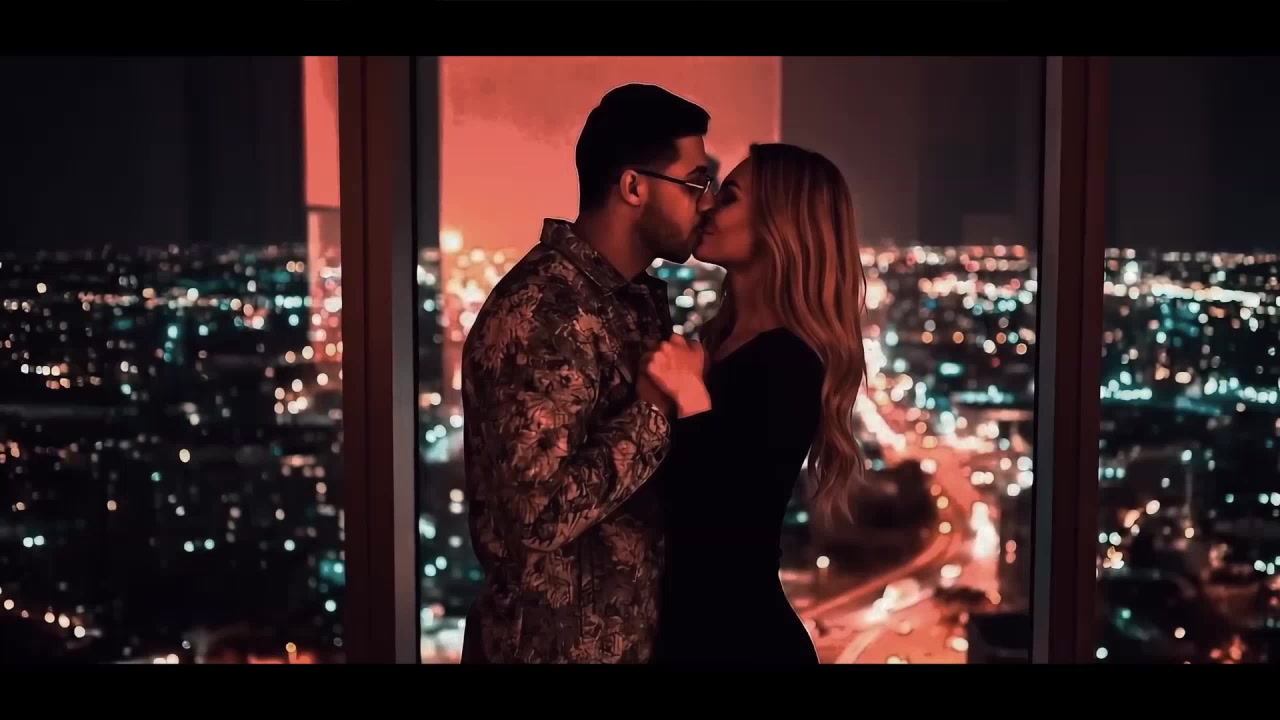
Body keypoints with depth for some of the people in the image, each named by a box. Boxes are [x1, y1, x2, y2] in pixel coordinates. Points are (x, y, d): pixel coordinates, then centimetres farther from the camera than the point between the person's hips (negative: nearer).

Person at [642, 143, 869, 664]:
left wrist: (692, 402, -24)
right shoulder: (721, 341, 7)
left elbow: (739, 529, -24)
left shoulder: (788, 362, -17)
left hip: (740, 635, -8)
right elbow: (678, 488, 10)